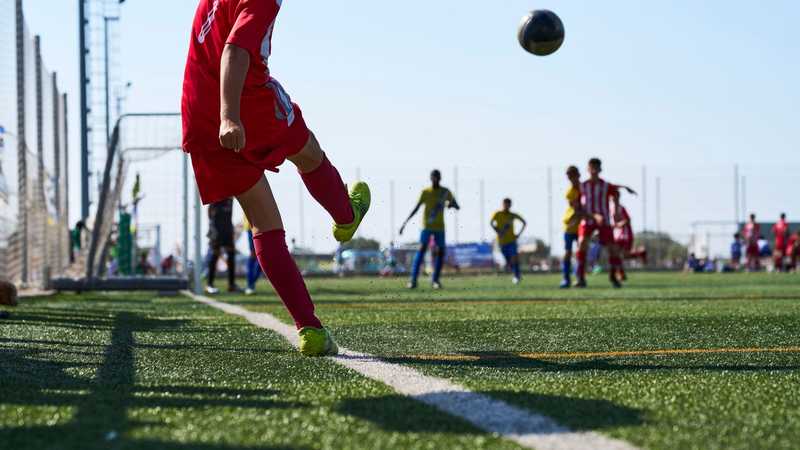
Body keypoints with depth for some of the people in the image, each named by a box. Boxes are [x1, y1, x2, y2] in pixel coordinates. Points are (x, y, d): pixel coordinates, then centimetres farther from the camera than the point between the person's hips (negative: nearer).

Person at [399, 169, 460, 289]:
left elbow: (457, 207, 6)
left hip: (439, 227, 2)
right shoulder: (425, 192, -1)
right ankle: (413, 280, -19)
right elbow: (416, 209, -2)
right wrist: (405, 223, -11)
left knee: (441, 252, -5)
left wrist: (451, 204, -19)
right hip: (427, 226, -2)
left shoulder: (446, 192, 4)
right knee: (421, 249, -15)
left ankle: (435, 280, 6)